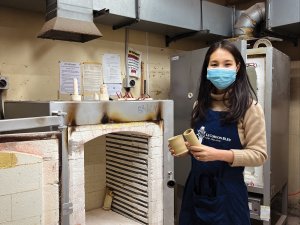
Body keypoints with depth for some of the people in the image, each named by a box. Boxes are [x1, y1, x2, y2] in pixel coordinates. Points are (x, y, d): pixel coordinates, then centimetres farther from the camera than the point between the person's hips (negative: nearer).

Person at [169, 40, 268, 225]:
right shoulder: (200, 105, 5)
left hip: (227, 191, -5)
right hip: (196, 187, 5)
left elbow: (259, 154, -13)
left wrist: (220, 154, -24)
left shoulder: (249, 107, -11)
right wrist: (185, 147, -5)